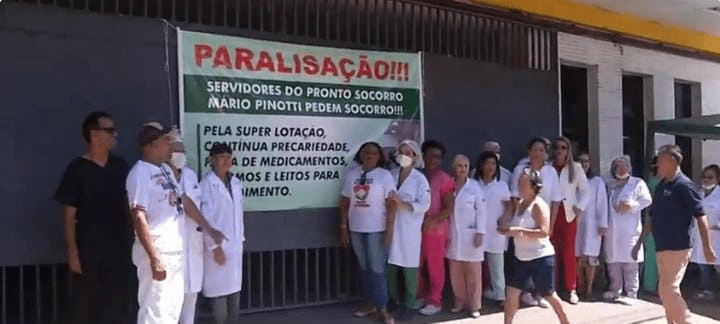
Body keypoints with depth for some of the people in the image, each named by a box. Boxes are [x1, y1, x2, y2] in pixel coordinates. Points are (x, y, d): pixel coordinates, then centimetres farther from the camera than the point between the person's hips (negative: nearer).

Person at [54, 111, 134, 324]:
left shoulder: (120, 166, 7)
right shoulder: (77, 169, -7)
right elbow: (69, 214, -8)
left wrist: (132, 238, 9)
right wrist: (72, 251, -12)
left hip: (120, 247, 4)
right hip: (89, 249, -4)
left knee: (118, 305, 11)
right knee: (84, 305, 4)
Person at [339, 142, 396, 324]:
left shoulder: (385, 175, -5)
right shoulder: (351, 175, 7)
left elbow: (391, 204, -8)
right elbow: (345, 203, 9)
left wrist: (389, 229, -13)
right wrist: (343, 227, 5)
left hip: (377, 229, -4)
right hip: (356, 229, 4)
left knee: (377, 269, -3)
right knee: (364, 268, 13)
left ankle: (383, 309, 5)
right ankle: (370, 303, 24)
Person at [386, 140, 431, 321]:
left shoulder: (420, 179, -3)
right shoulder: (392, 175, 8)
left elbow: (424, 205, -10)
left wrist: (402, 204, -19)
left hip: (409, 229, -4)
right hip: (391, 227, 4)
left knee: (409, 268, 2)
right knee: (390, 266, 7)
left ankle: (409, 305, 15)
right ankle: (392, 301, 26)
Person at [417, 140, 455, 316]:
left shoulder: (444, 179, -4)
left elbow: (450, 208, -8)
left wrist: (433, 221, -17)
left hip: (436, 228, -4)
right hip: (418, 227, 4)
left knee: (435, 265, 4)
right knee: (419, 264, 8)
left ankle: (435, 301, 14)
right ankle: (421, 297, 23)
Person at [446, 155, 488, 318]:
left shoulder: (475, 186, -3)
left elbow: (482, 211, -4)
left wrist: (480, 233, -10)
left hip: (471, 235, -2)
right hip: (453, 236, 3)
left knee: (473, 272, 1)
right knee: (455, 272, 7)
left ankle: (474, 305, 11)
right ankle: (460, 302, 20)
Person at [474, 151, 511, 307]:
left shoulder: (502, 185, 5)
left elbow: (509, 205, 10)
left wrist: (504, 219, -6)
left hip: (495, 230, 0)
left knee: (496, 264, 5)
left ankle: (499, 294, 15)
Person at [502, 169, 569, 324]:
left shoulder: (538, 205, -17)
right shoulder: (520, 204, 8)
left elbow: (544, 232, -25)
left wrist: (518, 230, -31)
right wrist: (508, 229, 0)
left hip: (541, 258, -7)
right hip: (522, 258, 7)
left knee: (548, 294, 7)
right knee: (512, 291, 1)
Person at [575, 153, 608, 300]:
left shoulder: (597, 181, 5)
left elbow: (602, 203, 2)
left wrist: (603, 224, -4)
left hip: (591, 224, -2)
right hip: (575, 223, 2)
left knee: (590, 257, -5)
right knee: (578, 258, 2)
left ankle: (589, 289, 2)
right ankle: (580, 287, 13)